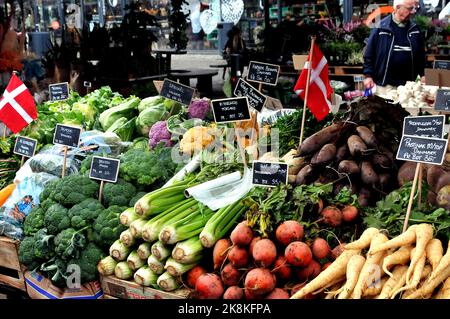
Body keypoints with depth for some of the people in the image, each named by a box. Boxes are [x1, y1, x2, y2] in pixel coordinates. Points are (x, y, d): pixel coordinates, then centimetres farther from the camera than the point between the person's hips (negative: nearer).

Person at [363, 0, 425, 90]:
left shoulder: (415, 29, 7)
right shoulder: (381, 27, -5)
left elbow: (421, 55, 16)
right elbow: (369, 54, -2)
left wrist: (421, 75, 12)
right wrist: (368, 75, -7)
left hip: (408, 85, 4)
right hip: (384, 84, -3)